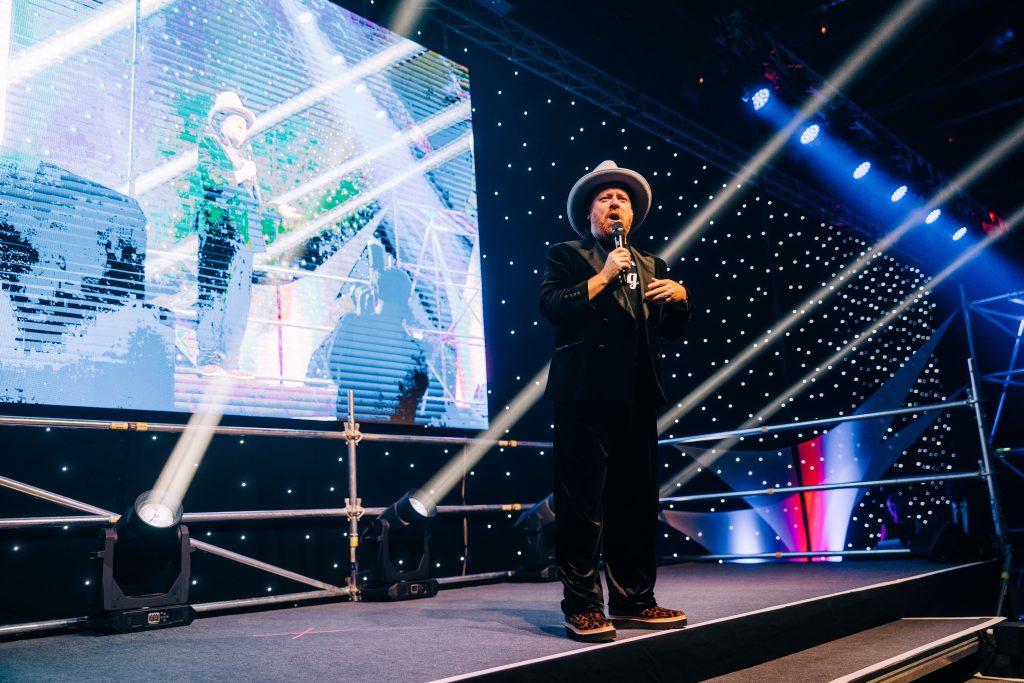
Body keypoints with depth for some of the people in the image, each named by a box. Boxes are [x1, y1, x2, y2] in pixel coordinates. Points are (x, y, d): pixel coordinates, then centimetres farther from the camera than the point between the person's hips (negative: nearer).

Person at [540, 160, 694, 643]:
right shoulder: (565, 255, 9)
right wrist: (602, 277, -10)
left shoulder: (651, 266, 22)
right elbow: (550, 306, -9)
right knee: (582, 504, -5)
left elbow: (673, 330, 19)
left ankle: (633, 601, 18)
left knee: (637, 502, 8)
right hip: (584, 394, -5)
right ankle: (582, 607, 2)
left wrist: (680, 298, 0)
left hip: (637, 398, 5)